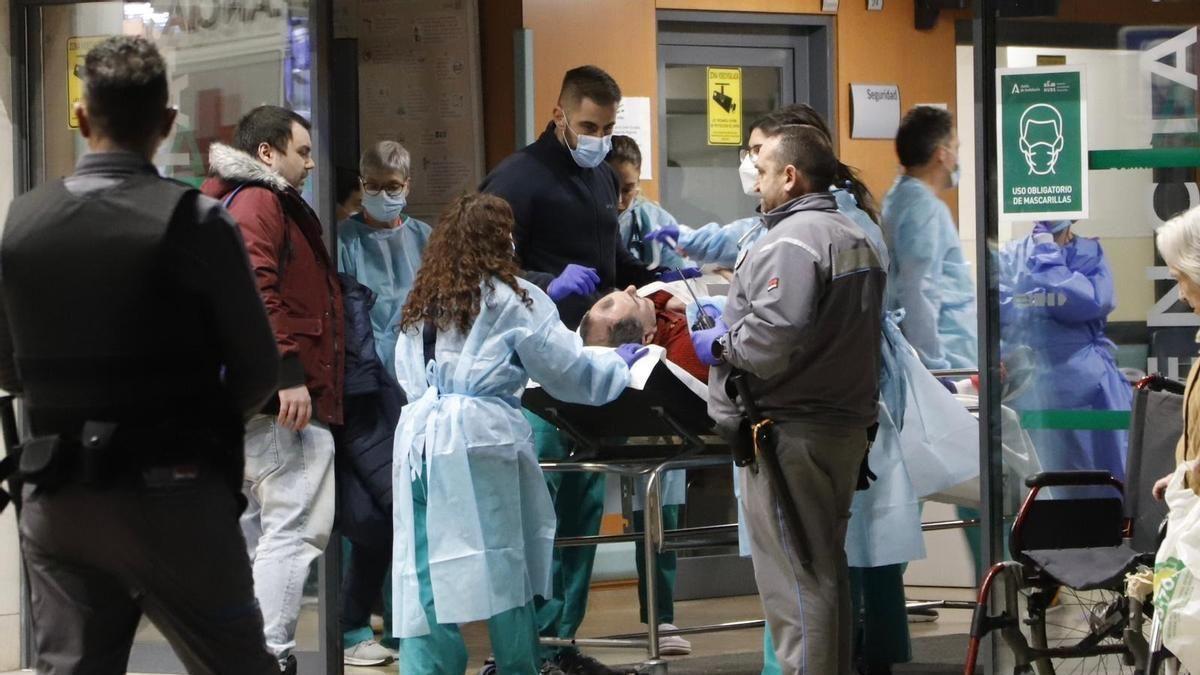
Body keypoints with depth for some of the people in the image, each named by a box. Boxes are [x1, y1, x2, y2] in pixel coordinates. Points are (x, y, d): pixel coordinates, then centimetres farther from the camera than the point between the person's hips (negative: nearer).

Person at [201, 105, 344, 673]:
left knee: (250, 529, 12)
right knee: (296, 525, -14)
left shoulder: (246, 201, 25)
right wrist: (287, 372, -25)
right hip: (279, 394, -11)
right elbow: (255, 286, -20)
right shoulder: (259, 201, -7)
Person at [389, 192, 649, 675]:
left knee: (424, 573, 2)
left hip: (417, 436, 5)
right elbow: (568, 368, 5)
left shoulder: (421, 302, 17)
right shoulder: (512, 299, 1)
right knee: (506, 566, 5)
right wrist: (618, 365, 21)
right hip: (478, 440, -5)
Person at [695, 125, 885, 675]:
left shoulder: (791, 241, -17)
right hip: (845, 426, 10)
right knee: (828, 568, 17)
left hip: (791, 434, -10)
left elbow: (773, 339, -27)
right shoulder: (855, 238, 16)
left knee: (793, 578, -6)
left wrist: (719, 345, -8)